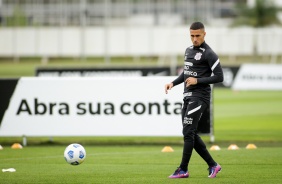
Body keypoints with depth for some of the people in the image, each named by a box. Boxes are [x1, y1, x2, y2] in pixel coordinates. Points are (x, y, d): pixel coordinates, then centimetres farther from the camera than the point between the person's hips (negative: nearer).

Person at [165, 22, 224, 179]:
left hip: (200, 97, -9)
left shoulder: (208, 54, -10)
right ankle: (213, 165, 15)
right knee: (191, 135, 8)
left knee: (188, 132, -12)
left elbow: (219, 77, -13)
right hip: (188, 96, 9)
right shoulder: (189, 51, 17)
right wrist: (173, 83, 13)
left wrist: (197, 81, -18)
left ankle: (183, 170, -9)